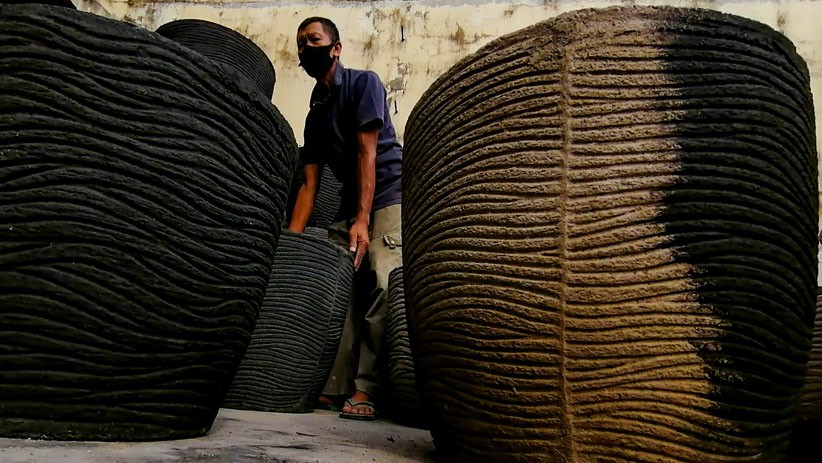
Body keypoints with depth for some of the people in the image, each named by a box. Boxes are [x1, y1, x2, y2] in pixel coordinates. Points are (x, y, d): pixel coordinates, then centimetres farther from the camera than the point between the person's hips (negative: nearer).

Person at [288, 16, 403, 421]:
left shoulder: (363, 83, -1)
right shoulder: (315, 115, 17)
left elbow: (367, 154, -11)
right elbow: (309, 183, 13)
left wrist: (362, 221, -18)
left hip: (390, 194, -6)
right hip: (349, 205, 7)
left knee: (380, 284, -20)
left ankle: (365, 390, -19)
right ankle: (333, 386, -5)